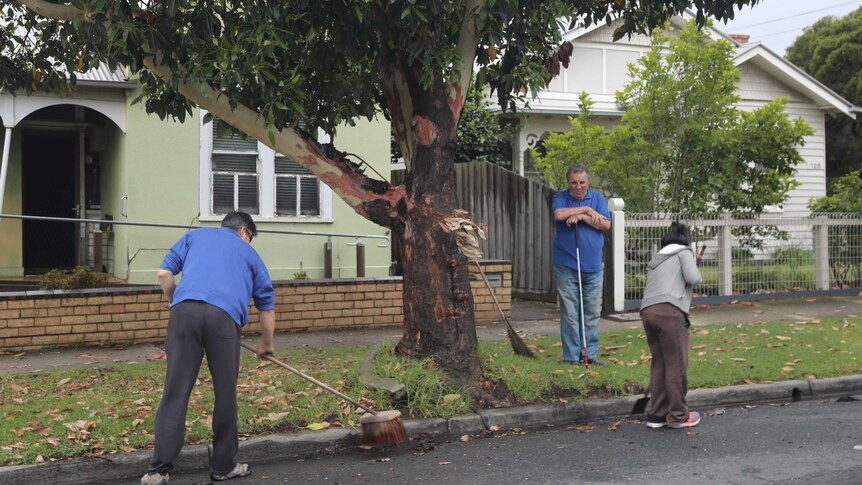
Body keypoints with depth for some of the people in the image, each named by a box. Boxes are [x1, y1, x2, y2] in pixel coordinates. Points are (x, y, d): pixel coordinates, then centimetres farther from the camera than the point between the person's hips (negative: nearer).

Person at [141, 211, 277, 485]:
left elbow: (164, 274, 18)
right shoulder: (250, 254, 28)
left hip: (185, 311, 1)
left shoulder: (195, 235, 29)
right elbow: (267, 307, 30)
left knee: (175, 392, 3)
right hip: (224, 316, -1)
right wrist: (266, 345, 45)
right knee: (225, 394, 11)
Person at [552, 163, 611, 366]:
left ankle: (590, 354, 14)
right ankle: (571, 356, 5)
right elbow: (559, 214, -19)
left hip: (593, 266, 2)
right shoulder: (560, 197, 4)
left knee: (592, 313, 5)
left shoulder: (597, 198, 10)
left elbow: (606, 224, -4)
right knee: (569, 313, -2)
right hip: (566, 266, -2)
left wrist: (581, 216, -11)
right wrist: (587, 209, -10)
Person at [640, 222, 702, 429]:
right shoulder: (684, 252, 15)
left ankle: (656, 415, 16)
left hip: (647, 311, 6)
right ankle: (678, 416, 8)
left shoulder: (656, 258, 31)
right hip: (669, 311, -6)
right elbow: (693, 278, 2)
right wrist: (696, 270, 20)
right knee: (677, 365, 2)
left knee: (659, 364, 13)